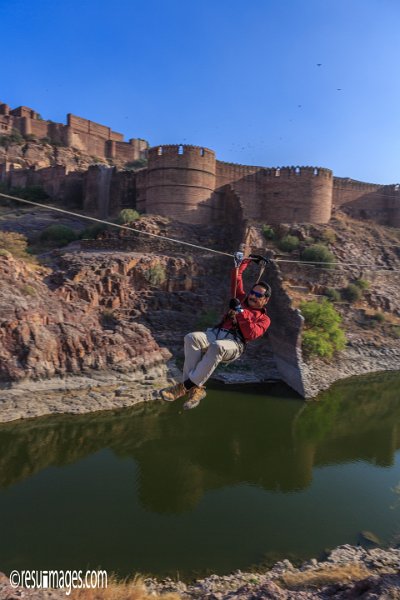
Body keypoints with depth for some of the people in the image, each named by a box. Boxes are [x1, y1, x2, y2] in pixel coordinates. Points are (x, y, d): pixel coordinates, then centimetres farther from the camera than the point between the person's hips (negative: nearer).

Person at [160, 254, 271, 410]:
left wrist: (241, 312, -12)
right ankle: (197, 389, -35)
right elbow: (236, 280, 29)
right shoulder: (242, 299, 27)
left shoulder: (264, 319, 13)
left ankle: (186, 385, -36)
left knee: (217, 347, -42)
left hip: (234, 344, -5)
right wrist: (245, 261, 25)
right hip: (216, 333, 5)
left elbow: (252, 334, -7)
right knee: (191, 338, -30)